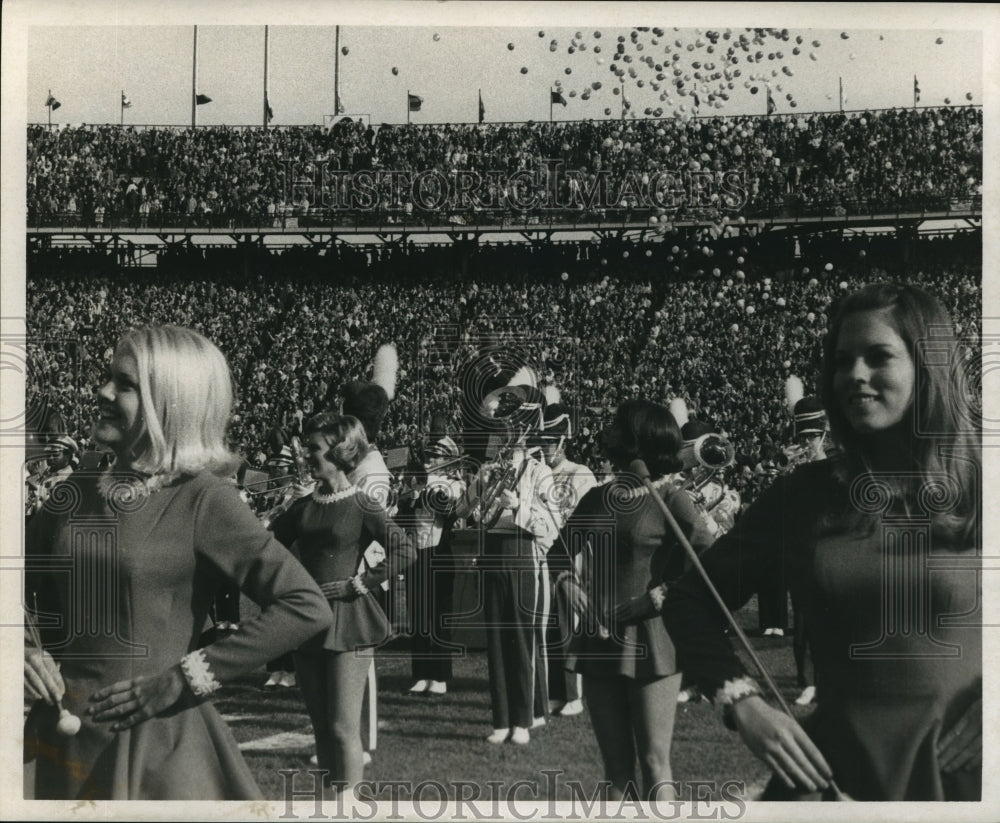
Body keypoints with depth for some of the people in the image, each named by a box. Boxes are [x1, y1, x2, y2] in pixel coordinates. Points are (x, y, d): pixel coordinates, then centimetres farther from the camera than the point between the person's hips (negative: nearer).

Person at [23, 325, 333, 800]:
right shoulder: (75, 494, 6)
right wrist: (21, 651, -3)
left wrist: (181, 681, -14)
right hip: (58, 733, 5)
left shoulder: (201, 499, -10)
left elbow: (307, 608, -16)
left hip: (152, 744, -5)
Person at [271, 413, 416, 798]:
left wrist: (360, 583, -15)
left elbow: (405, 552, -17)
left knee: (343, 726, -6)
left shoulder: (362, 507, -8)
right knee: (320, 726, 12)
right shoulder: (303, 507, 8)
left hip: (348, 622, -6)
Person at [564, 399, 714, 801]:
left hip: (650, 644, -5)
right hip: (599, 644, 6)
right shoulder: (597, 498, 9)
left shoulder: (671, 500, -7)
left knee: (654, 763, 1)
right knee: (616, 768, 12)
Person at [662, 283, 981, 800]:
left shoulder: (974, 493, -3)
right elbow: (690, 600, 8)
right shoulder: (804, 495, 2)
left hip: (964, 769, -1)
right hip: (835, 766, 1)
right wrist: (741, 701, -6)